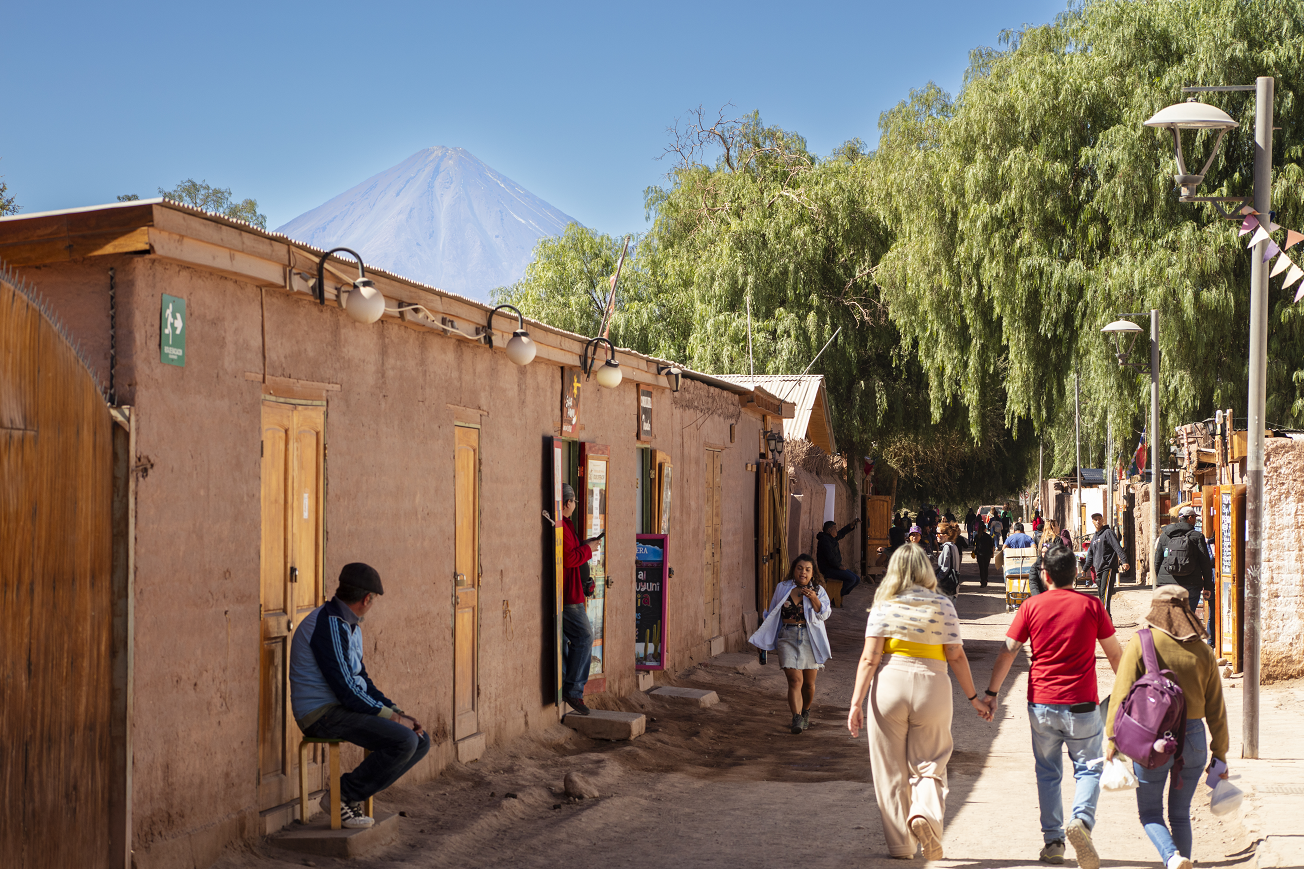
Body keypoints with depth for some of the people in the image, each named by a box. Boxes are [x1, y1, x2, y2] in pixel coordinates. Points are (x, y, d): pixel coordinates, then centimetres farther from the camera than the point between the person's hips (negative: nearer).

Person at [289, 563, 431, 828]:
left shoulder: (349, 625, 15)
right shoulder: (329, 626, -18)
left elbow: (361, 679, 20)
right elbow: (346, 690, -22)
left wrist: (397, 711, 6)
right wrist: (394, 718, -16)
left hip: (347, 708, 10)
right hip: (322, 713, -10)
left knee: (420, 740, 1)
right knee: (403, 741, -25)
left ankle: (354, 795, 3)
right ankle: (341, 795, -9)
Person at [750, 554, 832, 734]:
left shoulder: (818, 591, 6)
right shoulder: (782, 588, 8)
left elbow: (825, 614, -7)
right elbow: (772, 615, 19)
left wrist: (814, 599, -22)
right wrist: (758, 634, 20)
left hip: (811, 640, 1)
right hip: (788, 638, 0)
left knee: (808, 683, 7)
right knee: (795, 680, -15)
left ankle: (805, 713, 33)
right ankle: (797, 719, -22)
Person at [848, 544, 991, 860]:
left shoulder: (883, 606, 2)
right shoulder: (943, 605, 3)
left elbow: (869, 658, -4)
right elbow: (956, 657, 0)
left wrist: (856, 703, -4)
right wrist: (973, 698, 8)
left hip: (888, 685, 0)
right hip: (932, 688, 0)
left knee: (891, 772, 9)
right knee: (929, 766, 12)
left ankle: (900, 844, 13)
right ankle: (926, 811, -17)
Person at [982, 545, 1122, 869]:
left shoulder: (1032, 606, 0)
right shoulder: (1091, 604, -1)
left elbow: (1008, 651, 0)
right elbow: (1115, 653, 5)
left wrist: (991, 692, 8)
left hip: (1042, 703, 1)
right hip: (1081, 704, -1)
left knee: (1048, 773, 14)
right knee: (1088, 768, 8)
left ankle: (1052, 840, 13)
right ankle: (1082, 819, -18)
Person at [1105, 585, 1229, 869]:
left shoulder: (1141, 644, -7)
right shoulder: (1203, 652, 3)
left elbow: (1121, 695, -12)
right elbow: (1216, 710, 6)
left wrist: (1113, 739, -8)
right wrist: (1220, 755, 13)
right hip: (1193, 738, 3)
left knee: (1150, 813, 10)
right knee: (1180, 814, 17)